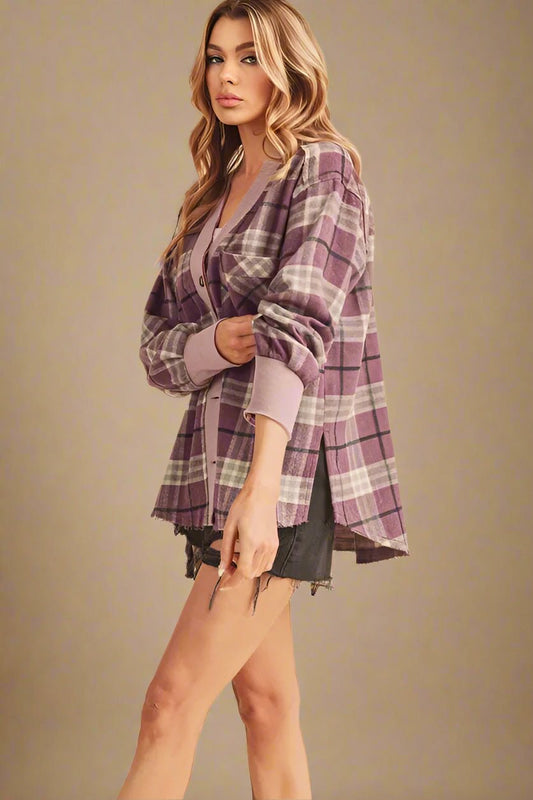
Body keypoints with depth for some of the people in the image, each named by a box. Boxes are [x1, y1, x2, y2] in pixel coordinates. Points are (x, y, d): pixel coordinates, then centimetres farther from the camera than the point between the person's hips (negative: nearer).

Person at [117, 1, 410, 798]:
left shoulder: (323, 169, -6)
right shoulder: (213, 194, 17)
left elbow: (298, 325, -20)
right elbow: (158, 347, 13)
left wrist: (261, 487, -30)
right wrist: (224, 340, -11)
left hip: (292, 459, -8)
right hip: (214, 456, 8)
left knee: (172, 703, -11)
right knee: (264, 697, 9)